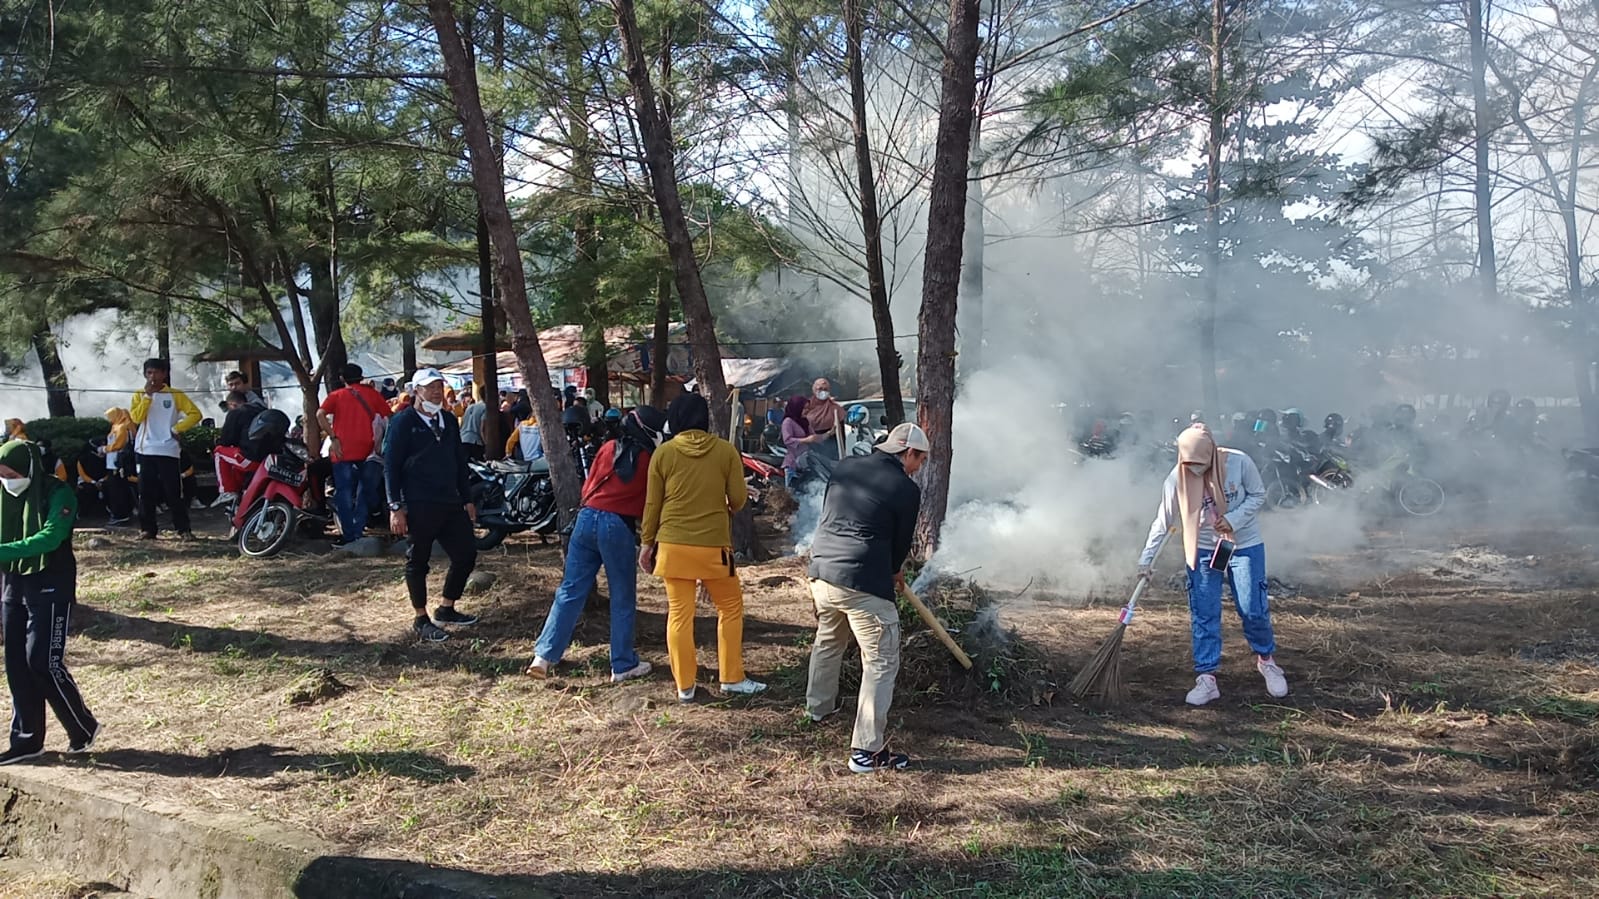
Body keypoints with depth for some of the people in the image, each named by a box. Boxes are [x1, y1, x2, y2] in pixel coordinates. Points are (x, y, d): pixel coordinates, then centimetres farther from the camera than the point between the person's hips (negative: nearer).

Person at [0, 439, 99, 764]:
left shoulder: (58, 495, -13)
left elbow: (50, 537, -25)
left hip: (51, 587, -7)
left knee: (43, 662, -9)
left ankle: (83, 727, 8)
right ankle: (27, 739, 16)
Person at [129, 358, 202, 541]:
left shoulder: (175, 395, 4)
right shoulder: (140, 395, 9)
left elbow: (195, 414, -1)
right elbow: (136, 417, -7)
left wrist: (176, 429, -7)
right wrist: (148, 395, -9)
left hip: (168, 450, -2)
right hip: (145, 450, 2)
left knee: (174, 492, -3)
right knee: (146, 492, 5)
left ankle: (183, 529, 0)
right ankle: (148, 529, 11)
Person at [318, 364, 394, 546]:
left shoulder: (336, 396, 6)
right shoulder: (372, 394, 10)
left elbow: (320, 415, -11)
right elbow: (390, 416, 6)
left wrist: (333, 438, -10)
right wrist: (382, 442, 15)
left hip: (343, 452, -1)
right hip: (366, 451, 2)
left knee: (344, 494, 4)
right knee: (363, 494, 13)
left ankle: (348, 534, 3)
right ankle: (358, 532, 12)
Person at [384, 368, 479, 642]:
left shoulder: (449, 420, 13)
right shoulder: (404, 422, -6)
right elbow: (391, 465, -9)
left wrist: (467, 499, 16)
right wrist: (396, 507, -15)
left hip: (450, 502, 7)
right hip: (418, 505, -6)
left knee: (466, 553, 6)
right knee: (418, 561, 3)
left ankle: (446, 609, 23)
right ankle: (421, 620, 16)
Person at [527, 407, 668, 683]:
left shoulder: (608, 448, 11)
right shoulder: (650, 460, 0)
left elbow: (587, 487, 14)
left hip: (587, 518, 5)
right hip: (618, 526, -4)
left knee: (570, 591, 8)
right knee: (623, 599, 7)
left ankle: (544, 655, 5)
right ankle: (623, 665, 12)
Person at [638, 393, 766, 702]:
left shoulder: (664, 453, -2)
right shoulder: (726, 450, -4)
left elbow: (652, 504, 3)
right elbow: (738, 499, 0)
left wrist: (647, 542, 14)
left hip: (673, 545, 1)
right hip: (714, 545, -1)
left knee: (679, 614, 7)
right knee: (731, 608, 16)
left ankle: (685, 686, 12)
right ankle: (732, 678, 18)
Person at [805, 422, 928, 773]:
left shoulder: (846, 467, 10)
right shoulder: (907, 490, -6)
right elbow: (901, 542, 4)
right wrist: (892, 573, 27)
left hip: (821, 571, 7)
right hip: (864, 583, -7)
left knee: (827, 641, 30)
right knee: (881, 663, 1)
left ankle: (818, 706, 49)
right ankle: (867, 751, 0)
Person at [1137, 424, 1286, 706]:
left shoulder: (1240, 463, -19)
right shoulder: (1177, 478, -15)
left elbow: (1258, 495, -5)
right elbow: (1163, 521, -7)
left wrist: (1233, 520, -20)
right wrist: (1146, 559, -8)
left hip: (1245, 546, -1)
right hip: (1202, 550, 1)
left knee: (1254, 610, 2)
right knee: (1203, 615, -1)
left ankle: (1266, 659, 31)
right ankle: (1206, 678, 7)